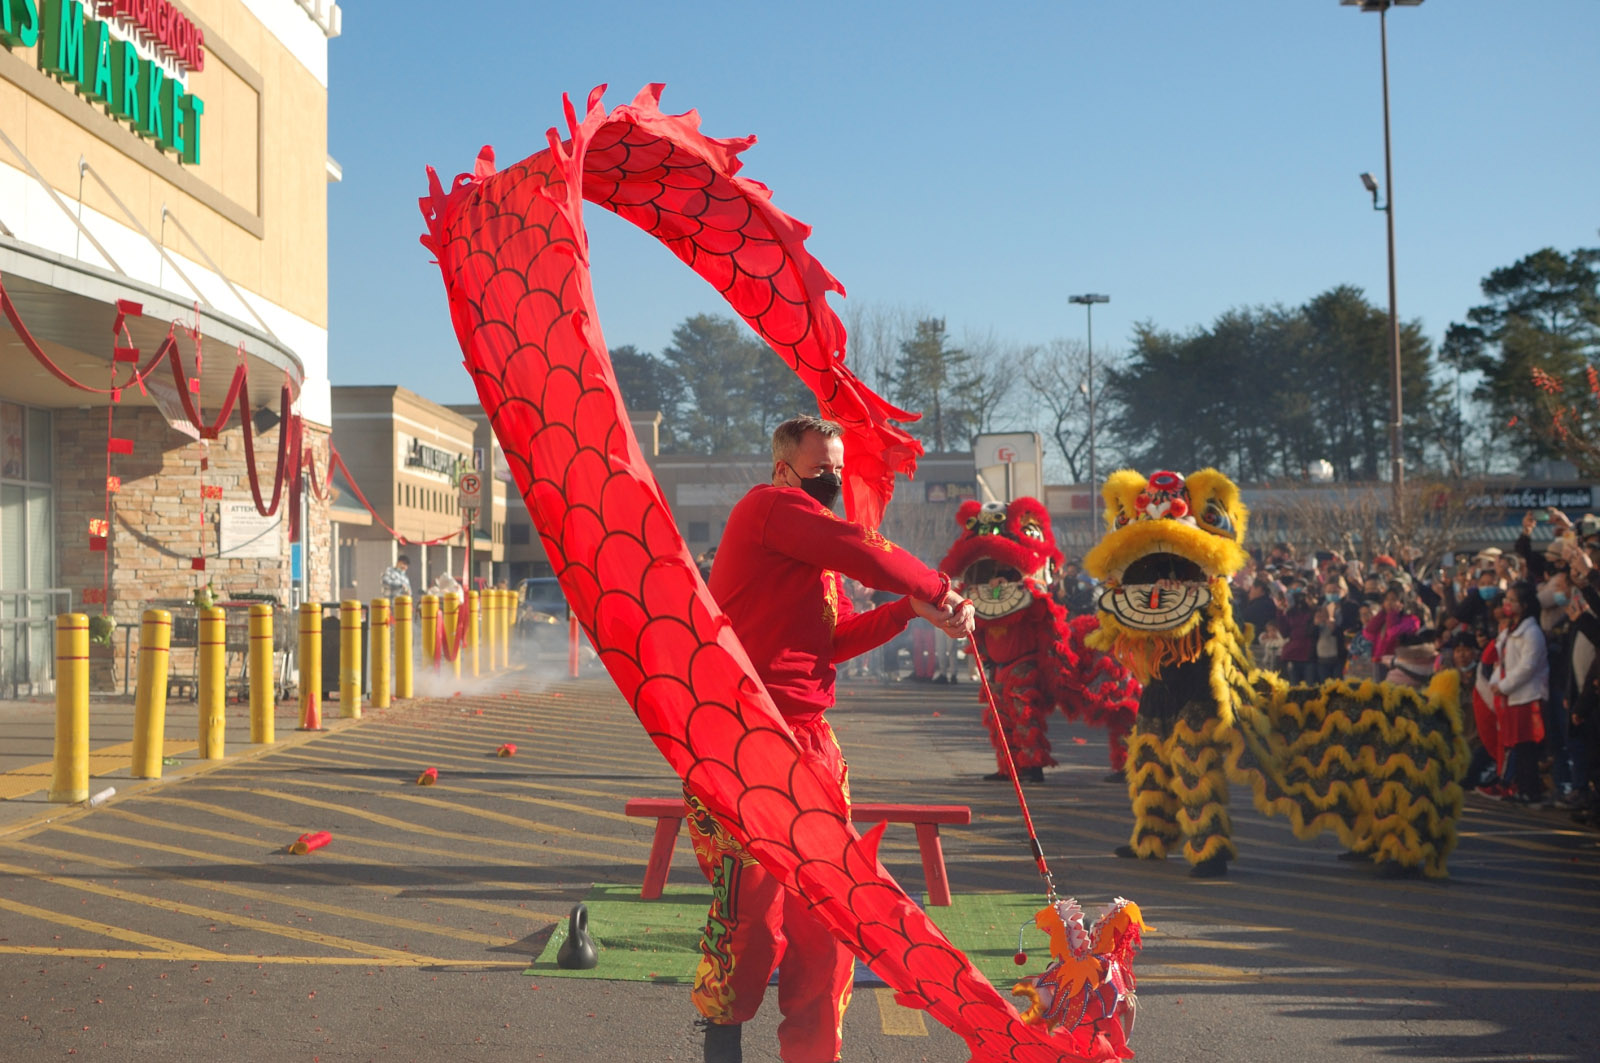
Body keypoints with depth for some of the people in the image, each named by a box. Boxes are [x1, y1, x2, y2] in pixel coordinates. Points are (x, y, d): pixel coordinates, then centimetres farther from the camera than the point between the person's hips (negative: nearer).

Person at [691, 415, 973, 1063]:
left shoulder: (812, 541, 25)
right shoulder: (773, 506, -6)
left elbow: (835, 639, 16)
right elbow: (869, 555, -15)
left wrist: (912, 609, 5)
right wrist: (939, 591, -1)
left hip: (805, 737, 10)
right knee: (751, 899, -7)